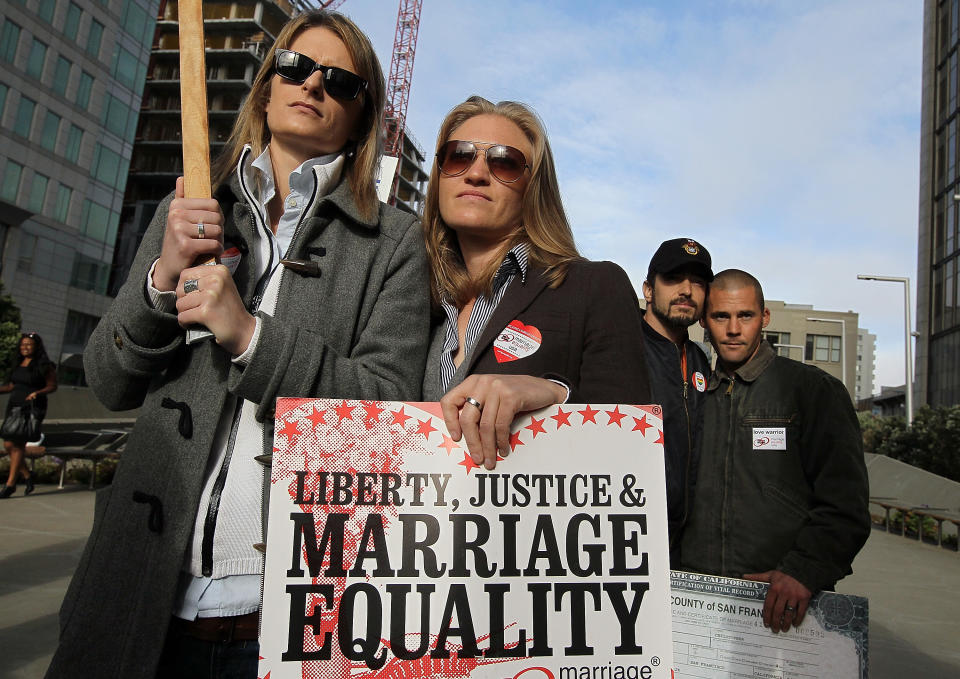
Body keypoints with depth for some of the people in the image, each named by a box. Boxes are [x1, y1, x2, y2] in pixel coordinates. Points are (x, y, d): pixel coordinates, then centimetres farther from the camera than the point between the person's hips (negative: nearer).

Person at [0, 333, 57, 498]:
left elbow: (52, 386, -6)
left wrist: (37, 393, -22)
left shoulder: (45, 366, -7)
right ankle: (27, 476, 20)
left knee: (18, 444, -9)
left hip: (32, 408, -7)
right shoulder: (18, 363, 12)